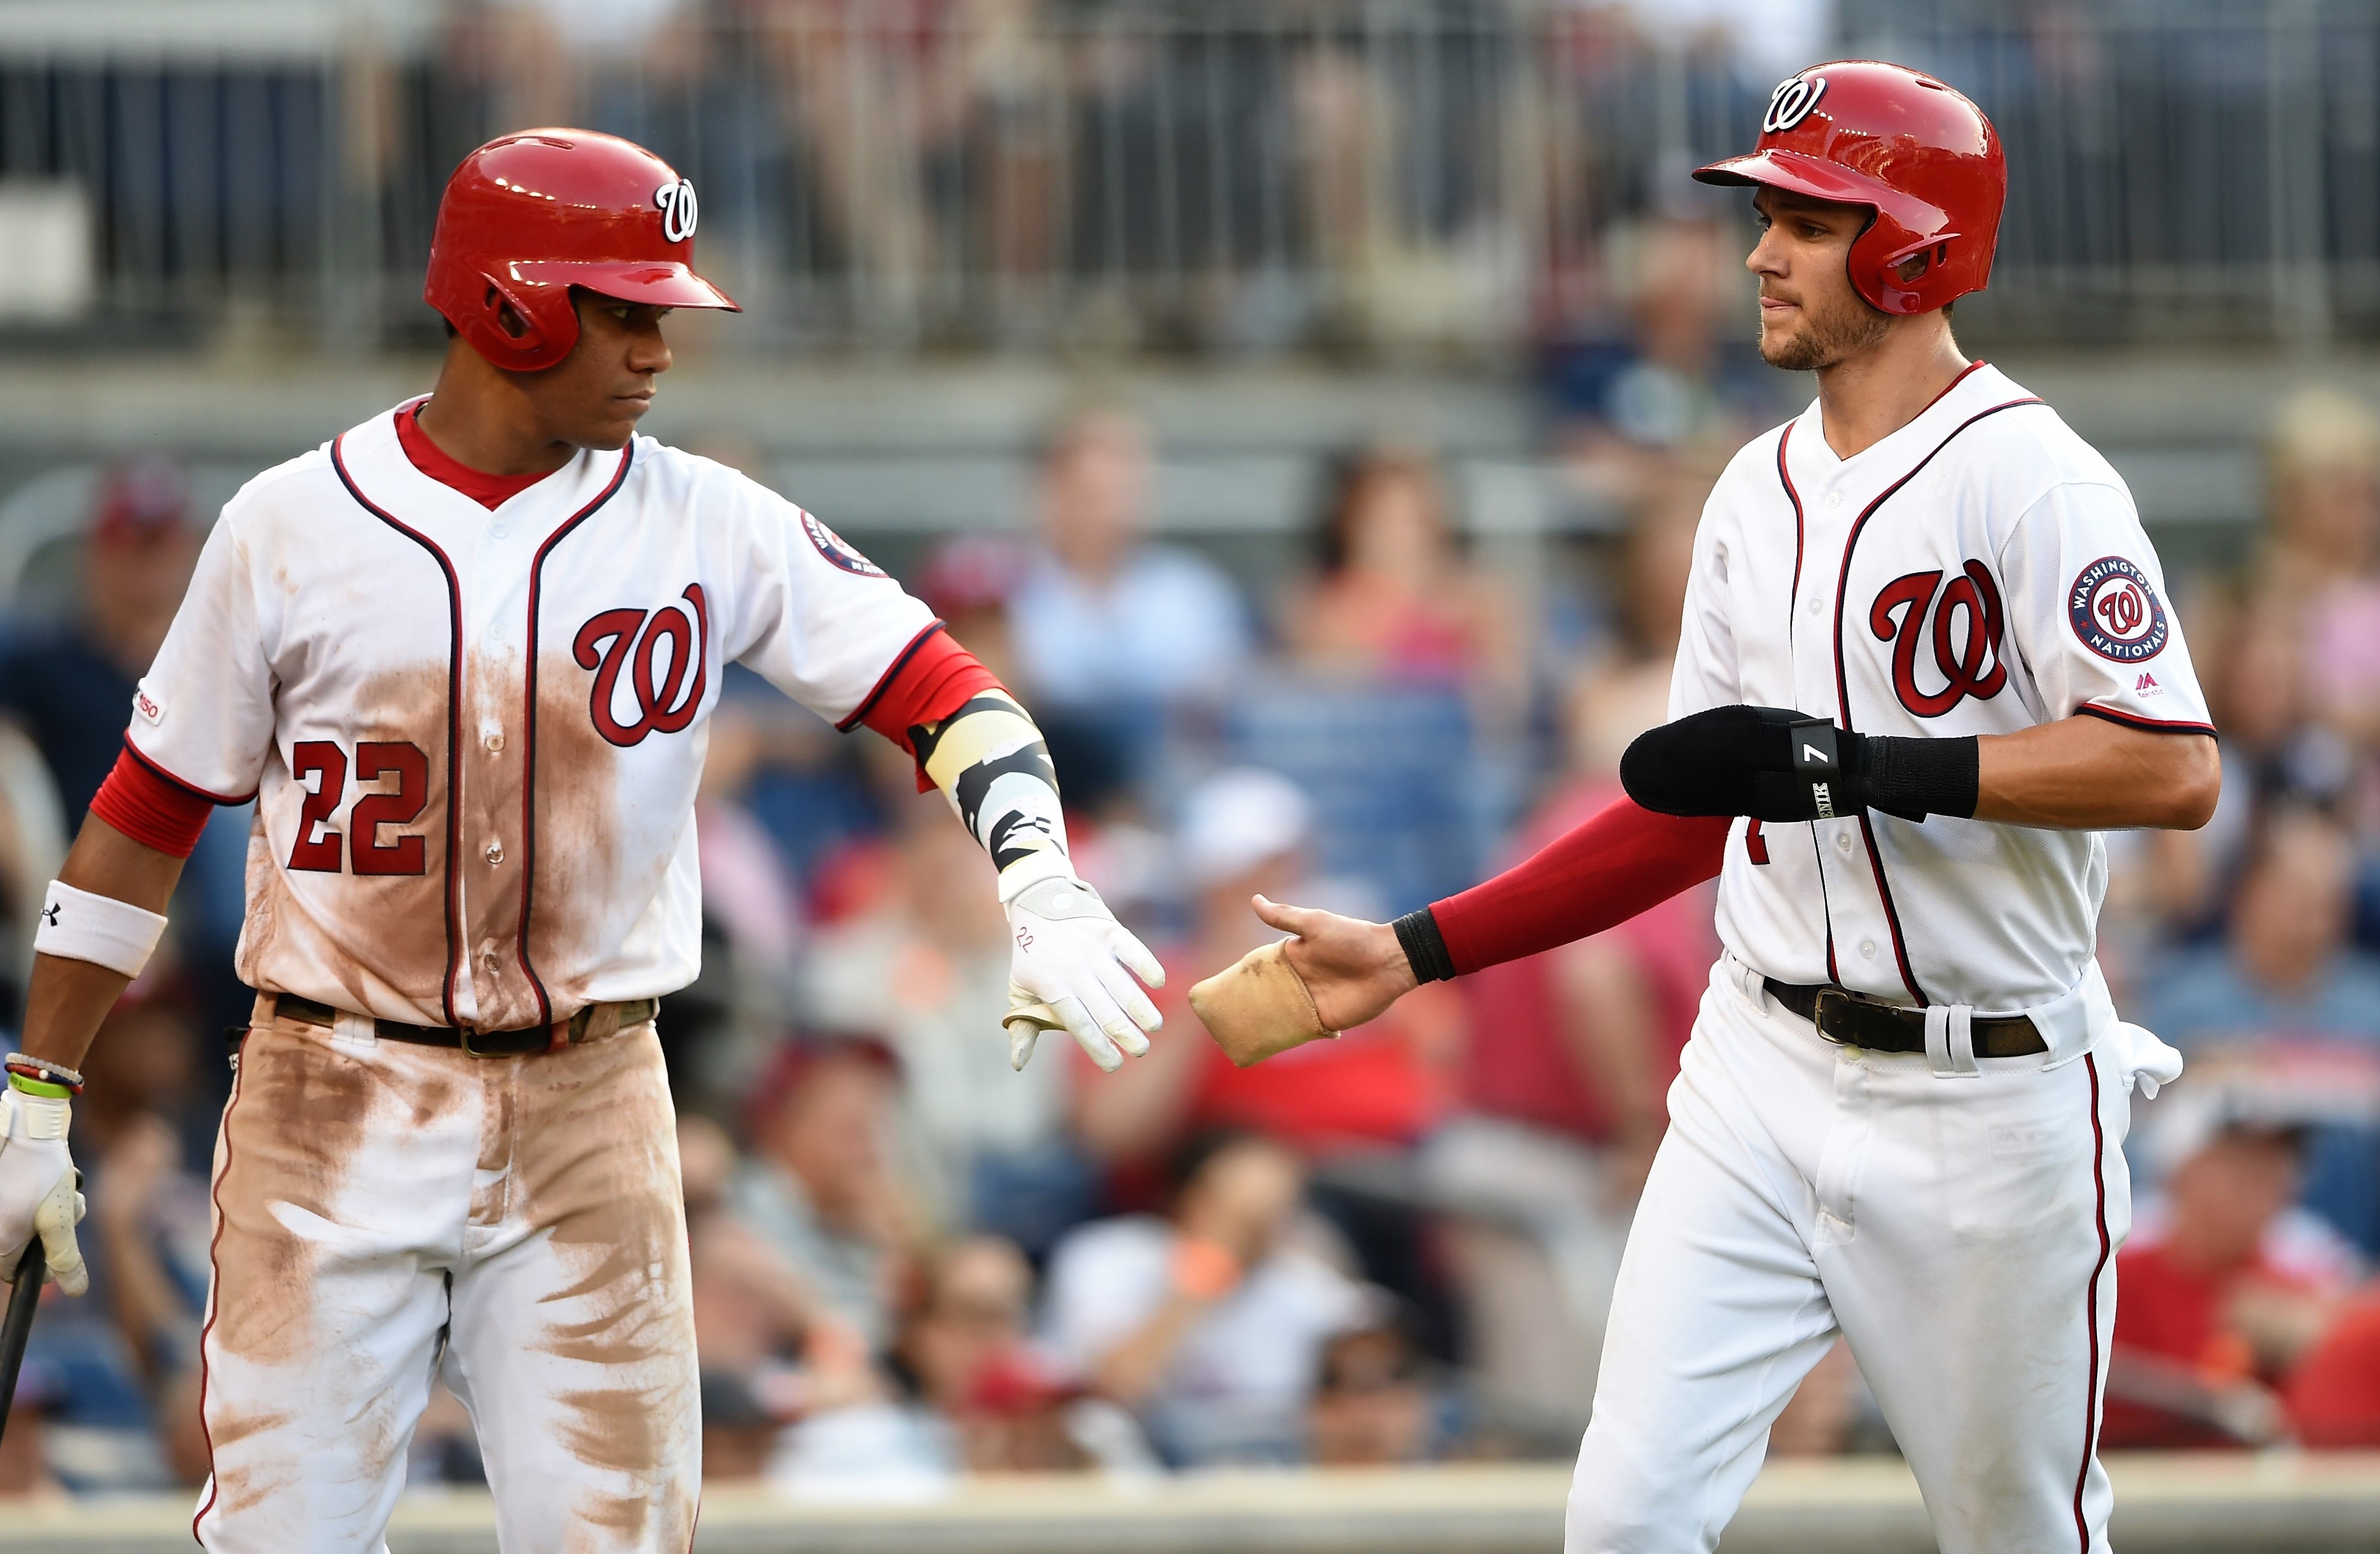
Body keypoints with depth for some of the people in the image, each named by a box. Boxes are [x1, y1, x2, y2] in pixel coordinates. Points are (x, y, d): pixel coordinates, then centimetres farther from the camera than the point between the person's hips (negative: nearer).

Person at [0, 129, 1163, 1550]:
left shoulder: (707, 527, 0)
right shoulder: (294, 527, -2)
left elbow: (940, 688, -5)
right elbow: (148, 814, 4)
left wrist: (1041, 888, -24)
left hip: (588, 1116, 1)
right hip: (331, 1108, -1)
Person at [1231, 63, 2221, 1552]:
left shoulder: (2027, 479, -13)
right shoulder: (1762, 492, 11)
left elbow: (2175, 769, -24)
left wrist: (1862, 767, -26)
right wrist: (1417, 953, 10)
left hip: (1985, 1101, -6)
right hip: (1764, 1077, 6)